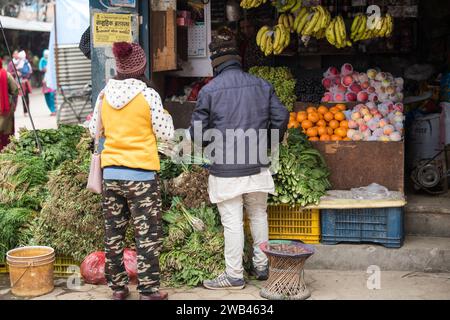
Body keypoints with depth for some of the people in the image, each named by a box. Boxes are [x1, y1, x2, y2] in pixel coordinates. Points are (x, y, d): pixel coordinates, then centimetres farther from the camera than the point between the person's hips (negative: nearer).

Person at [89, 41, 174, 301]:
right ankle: (149, 290, 5)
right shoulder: (148, 95, -10)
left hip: (111, 172, 5)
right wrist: (165, 115, 12)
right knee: (148, 234, 3)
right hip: (141, 174, -4)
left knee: (114, 233, 14)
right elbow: (166, 135, -5)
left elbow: (94, 130, 13)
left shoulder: (105, 94, 2)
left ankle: (118, 287, 21)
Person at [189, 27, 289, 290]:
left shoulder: (209, 90, -9)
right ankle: (262, 266, 30)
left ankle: (235, 275, 12)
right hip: (257, 167, 4)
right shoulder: (262, 86, 1)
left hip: (226, 170, -4)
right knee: (259, 215, 18)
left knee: (232, 223, 3)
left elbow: (197, 132, -5)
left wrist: (211, 144, 17)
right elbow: (281, 117, 4)